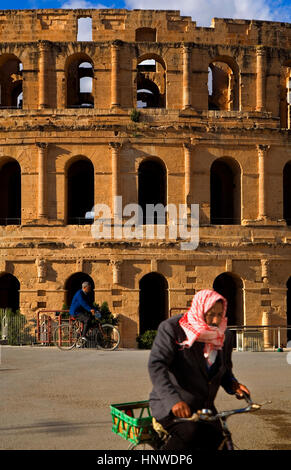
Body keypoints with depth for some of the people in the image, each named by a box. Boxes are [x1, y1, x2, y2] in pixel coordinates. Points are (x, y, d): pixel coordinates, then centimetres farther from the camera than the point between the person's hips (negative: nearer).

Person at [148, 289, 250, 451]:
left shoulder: (225, 336, 7)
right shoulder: (172, 328, -12)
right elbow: (156, 365, -23)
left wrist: (232, 384, -4)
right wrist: (173, 400, -36)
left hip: (203, 407, 6)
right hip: (170, 407, -6)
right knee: (190, 432, -33)